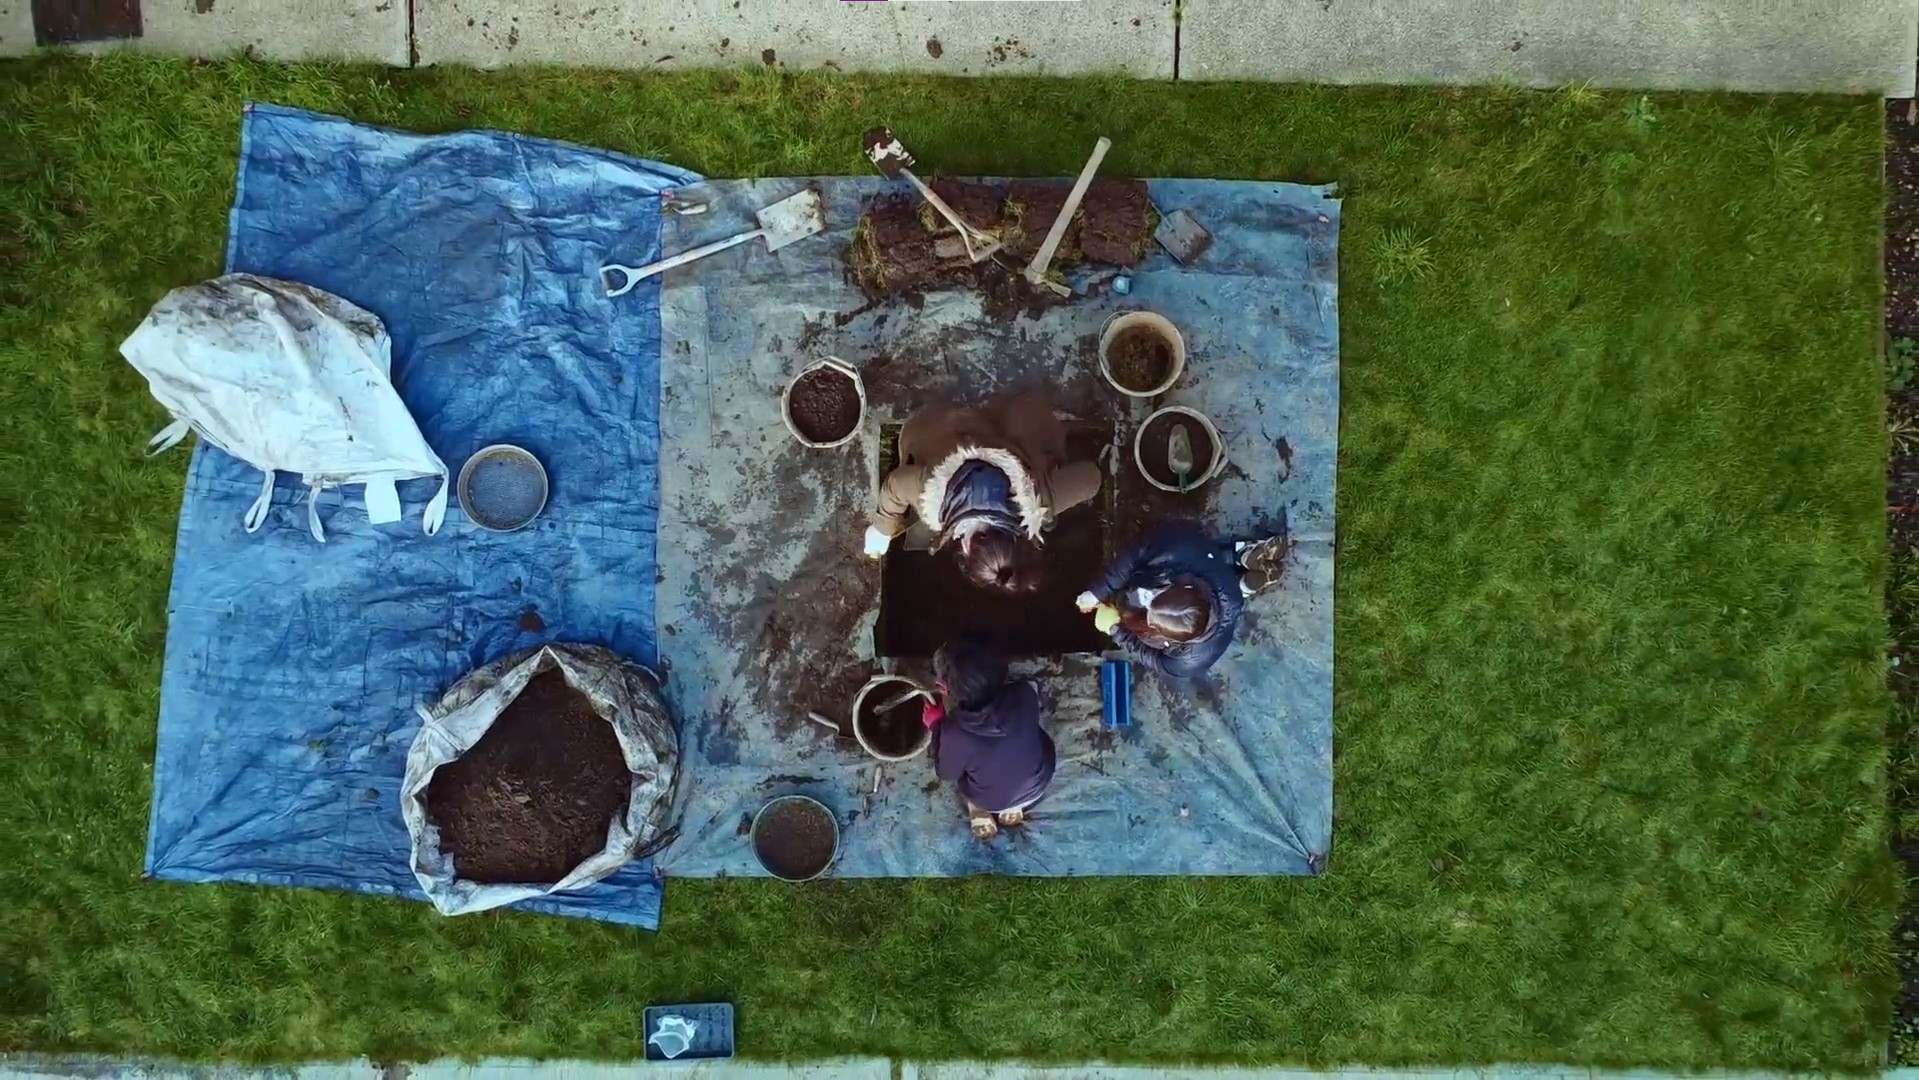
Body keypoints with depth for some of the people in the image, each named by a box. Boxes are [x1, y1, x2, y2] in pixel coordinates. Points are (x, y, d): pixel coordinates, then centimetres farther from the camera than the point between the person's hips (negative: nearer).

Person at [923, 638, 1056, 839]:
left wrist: (936, 725, -3)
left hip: (992, 801, -2)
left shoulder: (954, 733, -38)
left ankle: (979, 812, 29)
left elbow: (946, 774, -15)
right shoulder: (1025, 693, -33)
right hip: (1038, 784, 2)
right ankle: (1011, 808, 31)